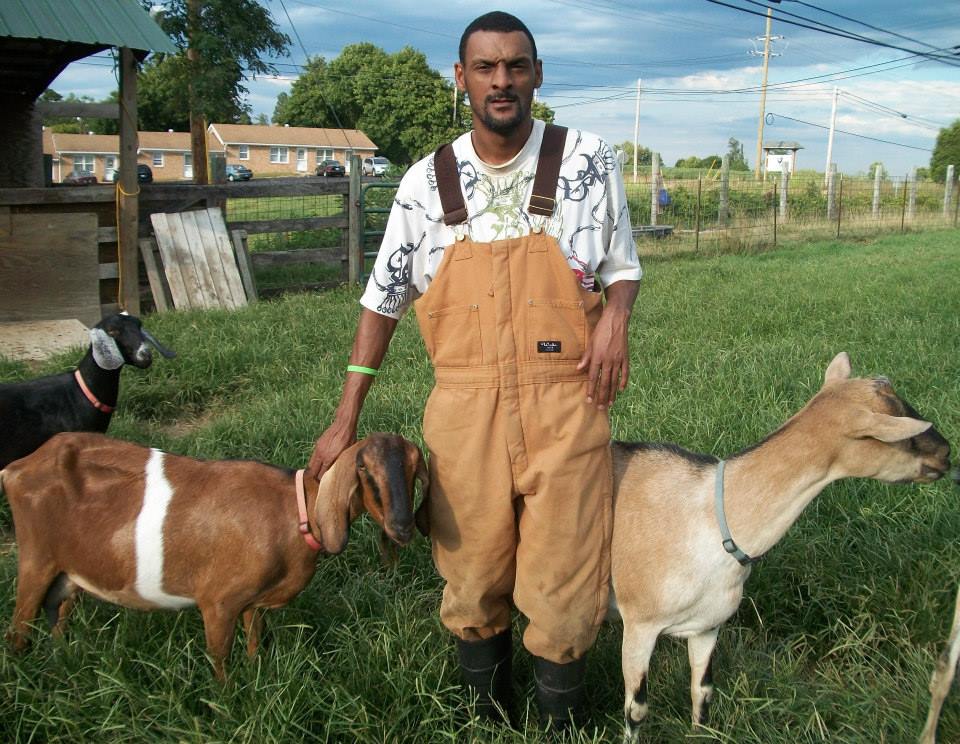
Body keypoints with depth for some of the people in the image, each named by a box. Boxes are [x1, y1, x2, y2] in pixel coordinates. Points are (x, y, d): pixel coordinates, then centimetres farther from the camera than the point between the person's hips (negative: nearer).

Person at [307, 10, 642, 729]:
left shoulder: (588, 160, 0)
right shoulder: (426, 182, 3)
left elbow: (622, 266, 11)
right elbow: (383, 299, 9)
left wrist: (616, 317, -13)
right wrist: (346, 419, 8)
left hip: (566, 407, -1)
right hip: (465, 408, 2)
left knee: (562, 588, 4)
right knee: (472, 578, 11)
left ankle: (561, 718, 28)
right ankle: (486, 715, 34)